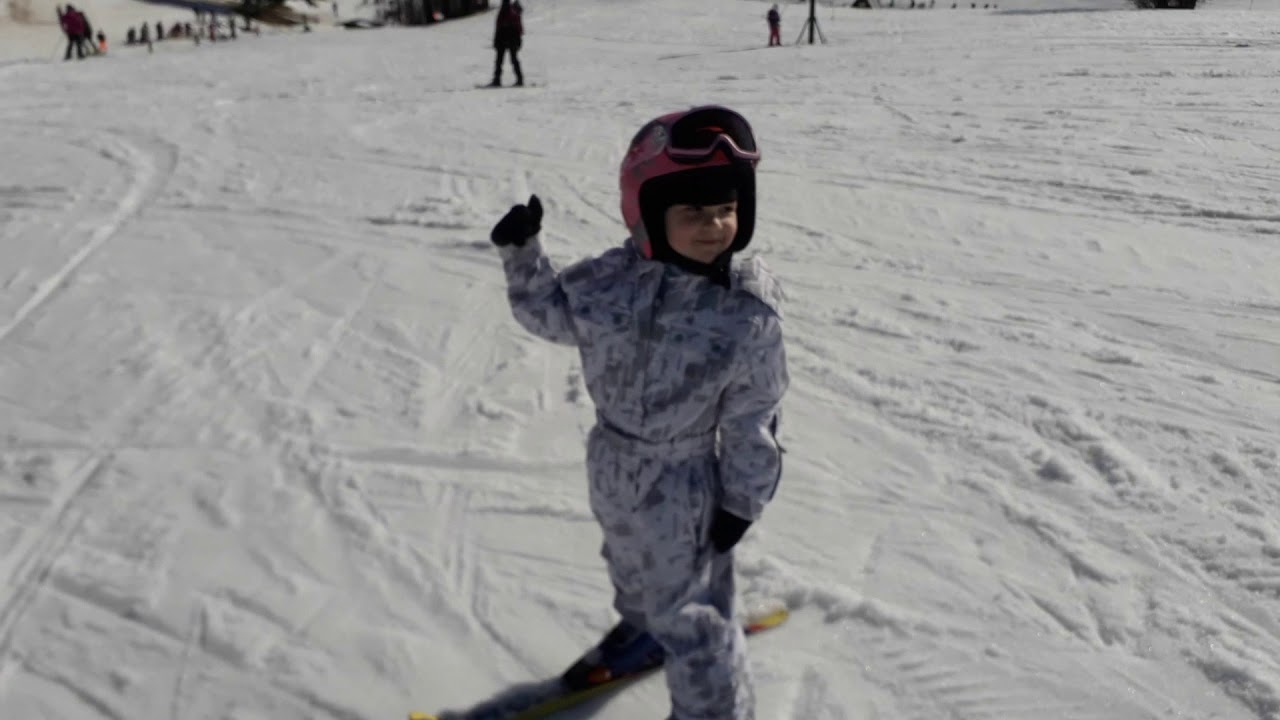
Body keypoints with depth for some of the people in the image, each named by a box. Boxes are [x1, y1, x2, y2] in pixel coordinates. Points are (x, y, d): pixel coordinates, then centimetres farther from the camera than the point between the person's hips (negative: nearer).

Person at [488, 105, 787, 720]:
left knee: (685, 613, 8)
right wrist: (522, 252, -12)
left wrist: (741, 500, -10)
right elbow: (546, 310, 3)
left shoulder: (749, 308, -25)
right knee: (627, 563, 34)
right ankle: (638, 619, 67)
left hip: (683, 483, -5)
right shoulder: (612, 279, -16)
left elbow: (752, 416, -16)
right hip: (612, 463, 6)